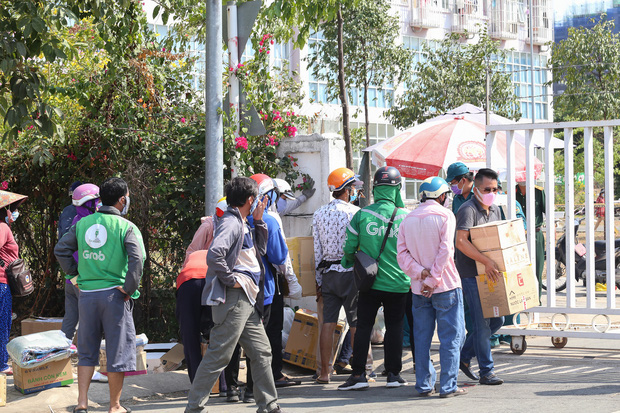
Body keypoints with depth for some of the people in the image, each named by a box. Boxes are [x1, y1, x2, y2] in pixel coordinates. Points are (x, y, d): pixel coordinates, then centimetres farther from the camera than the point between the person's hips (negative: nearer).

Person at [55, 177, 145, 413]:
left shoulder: (83, 223, 7)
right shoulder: (126, 227, -8)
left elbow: (61, 249, 9)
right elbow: (137, 259, -21)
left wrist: (75, 274, 14)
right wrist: (130, 288, -12)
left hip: (86, 294, 4)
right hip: (113, 294, -4)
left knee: (87, 350, 15)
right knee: (118, 349, 6)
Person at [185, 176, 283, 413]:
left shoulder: (242, 224, 17)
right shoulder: (230, 223, -14)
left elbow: (260, 250, 25)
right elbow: (214, 255, -28)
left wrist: (258, 221, 16)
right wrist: (231, 280, -19)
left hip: (248, 300, 10)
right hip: (233, 298, -10)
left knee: (262, 351, 12)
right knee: (219, 355, -8)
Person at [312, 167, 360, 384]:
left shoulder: (319, 214, 7)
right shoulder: (354, 212, -9)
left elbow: (317, 249, 9)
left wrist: (319, 279, 14)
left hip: (328, 274, 5)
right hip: (350, 271, -5)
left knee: (328, 323, 4)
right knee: (356, 324, 2)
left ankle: (324, 372, 4)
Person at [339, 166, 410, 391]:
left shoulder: (361, 215, -7)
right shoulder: (406, 216, -6)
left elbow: (349, 248, -1)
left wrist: (348, 263, 19)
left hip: (370, 281, 0)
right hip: (399, 283, 0)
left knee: (363, 326, 4)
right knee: (394, 327, 10)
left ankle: (358, 374, -1)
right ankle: (393, 374, 11)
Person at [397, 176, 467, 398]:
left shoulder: (408, 219, 9)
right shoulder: (445, 215, -6)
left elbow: (402, 253, 1)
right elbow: (445, 251, -14)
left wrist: (420, 272, -8)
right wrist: (433, 279, -13)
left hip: (419, 288, 5)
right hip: (446, 287, -5)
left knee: (422, 337, 11)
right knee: (451, 336, 0)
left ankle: (424, 384, 12)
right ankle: (448, 386, -3)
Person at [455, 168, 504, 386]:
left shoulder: (495, 210, 13)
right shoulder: (468, 210, -14)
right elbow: (461, 241, -26)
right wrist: (486, 261, -32)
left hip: (489, 274, 8)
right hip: (471, 275, -8)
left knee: (497, 319, 12)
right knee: (482, 323, -6)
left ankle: (464, 356, 24)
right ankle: (486, 371, 1)